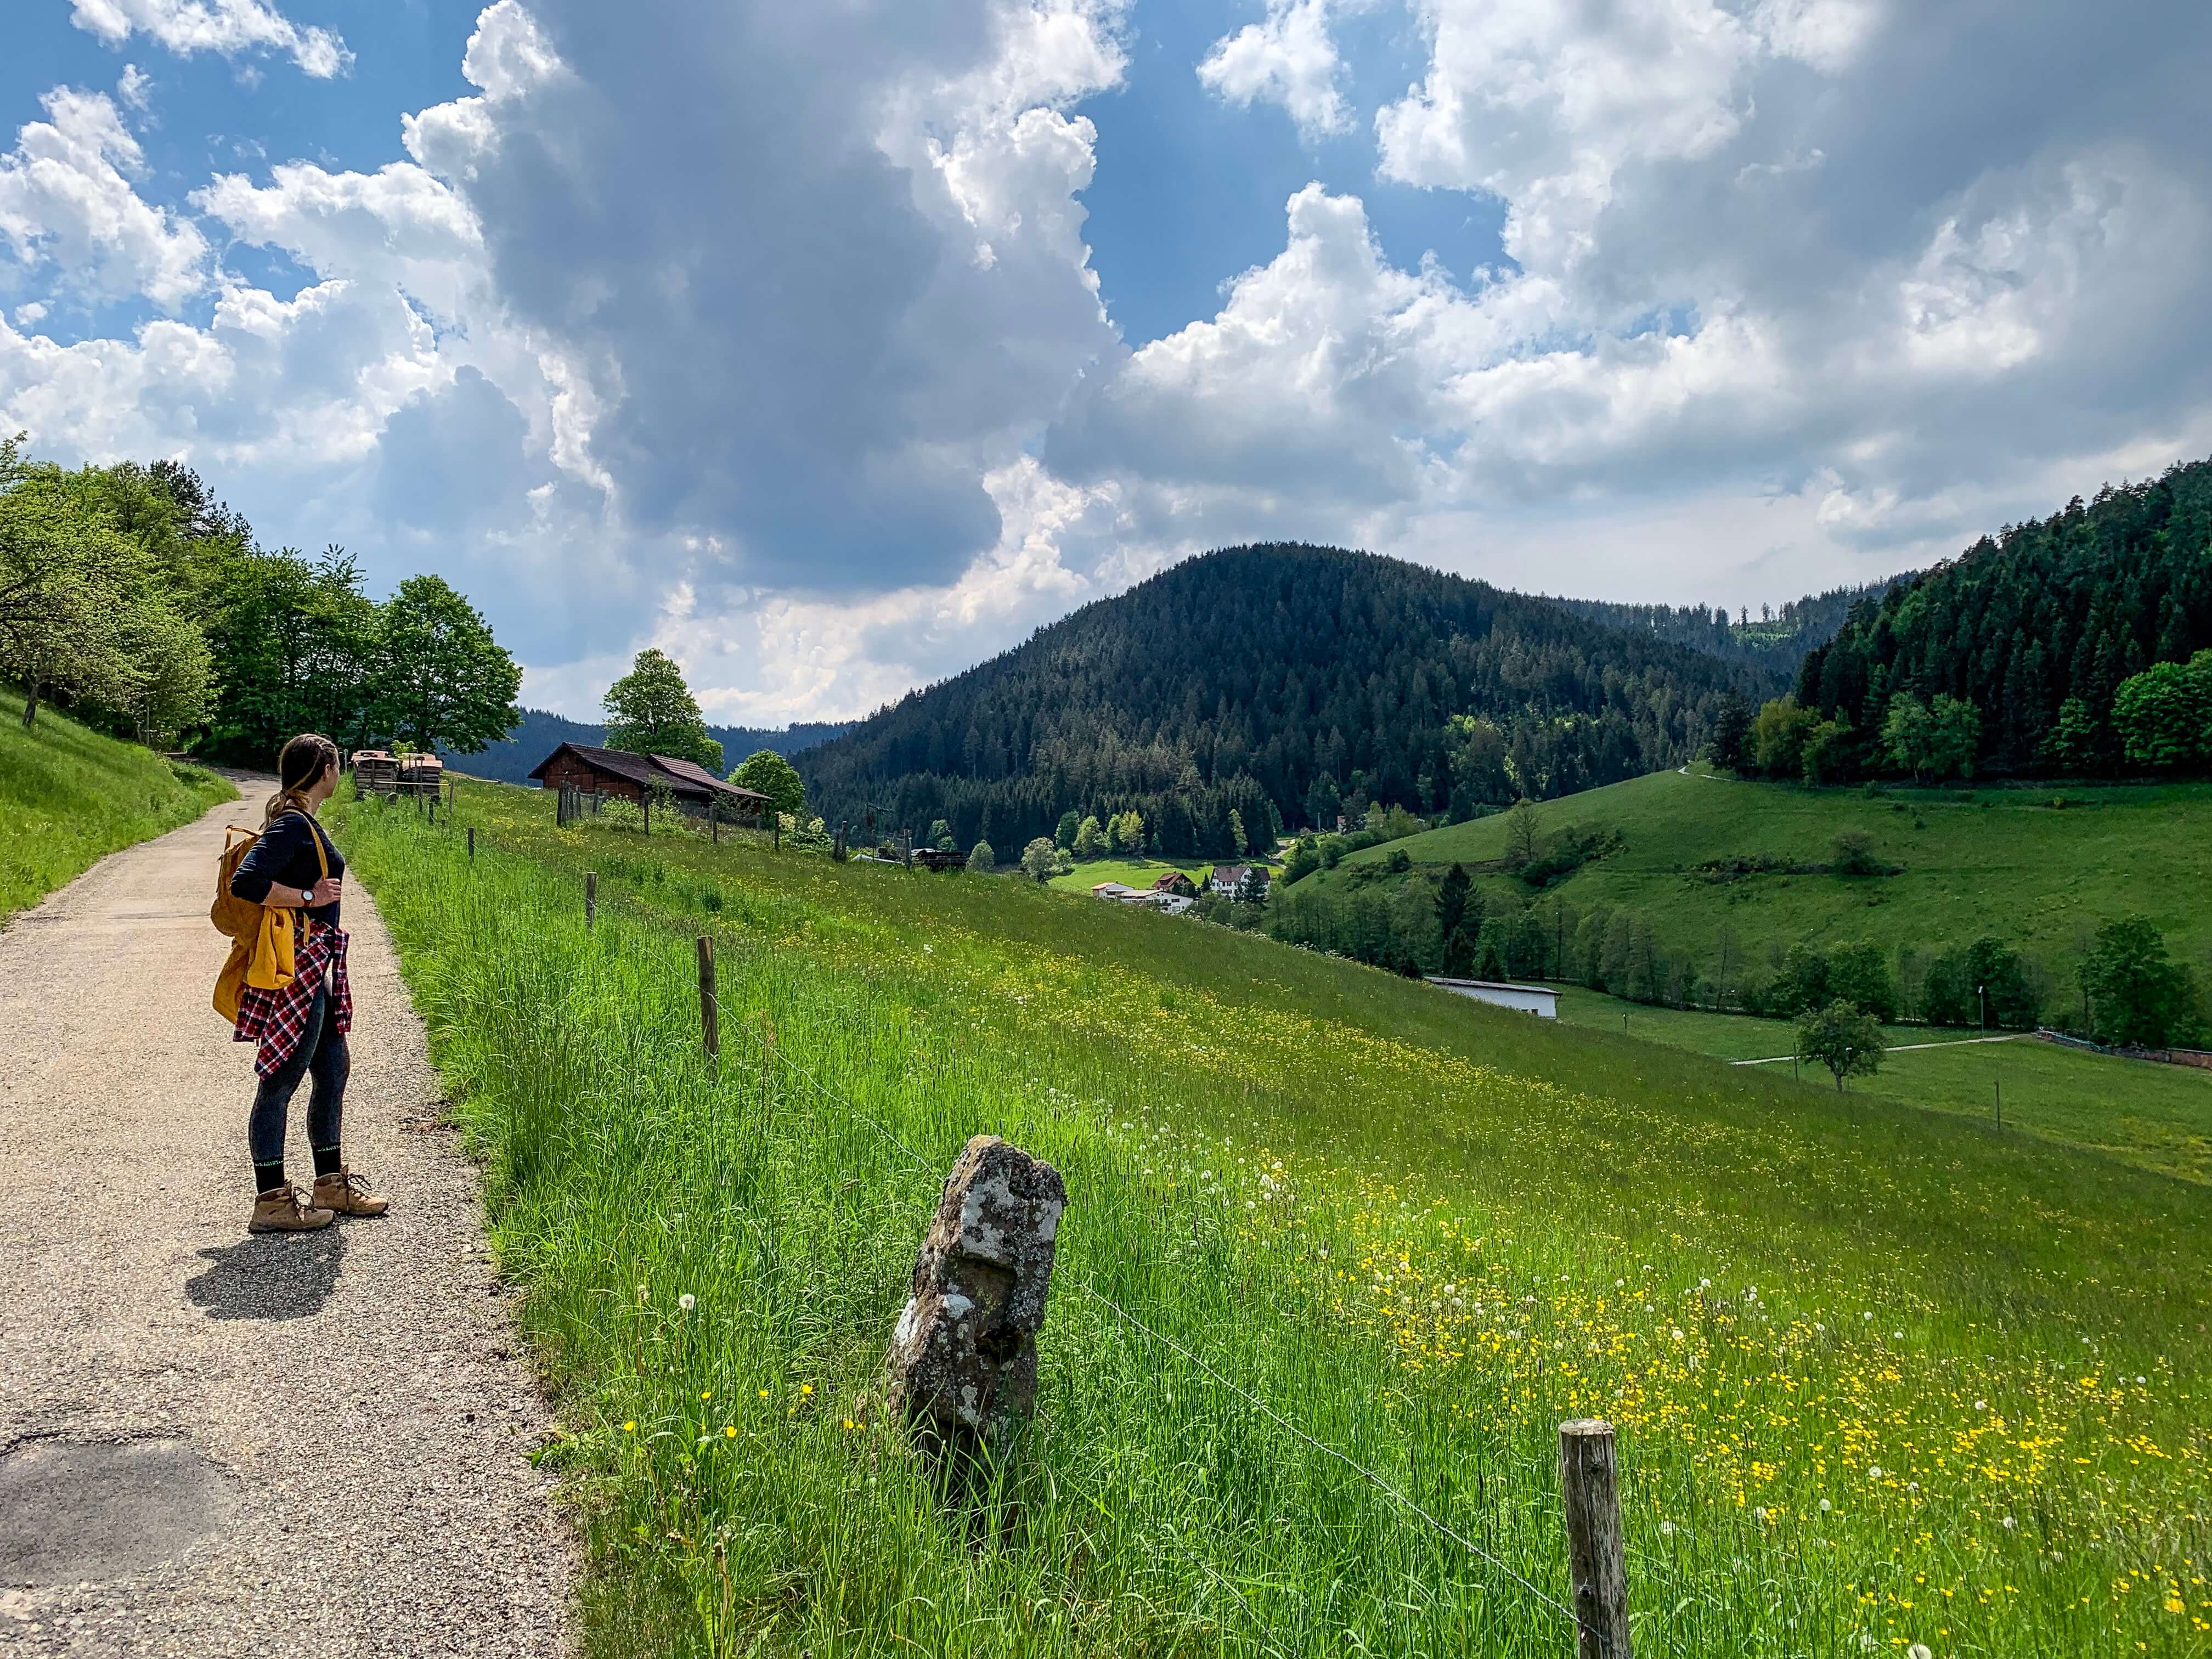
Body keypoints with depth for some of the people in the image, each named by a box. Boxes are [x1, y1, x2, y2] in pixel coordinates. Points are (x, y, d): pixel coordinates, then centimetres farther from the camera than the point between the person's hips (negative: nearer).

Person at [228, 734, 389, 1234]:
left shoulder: (299, 821, 14)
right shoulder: (293, 824, -15)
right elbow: (246, 882, -26)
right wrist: (309, 898, -19)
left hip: (314, 969, 11)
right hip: (296, 965, -11)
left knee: (333, 1069, 16)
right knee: (280, 1083, -2)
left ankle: (331, 1186, 27)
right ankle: (271, 1202, 6)